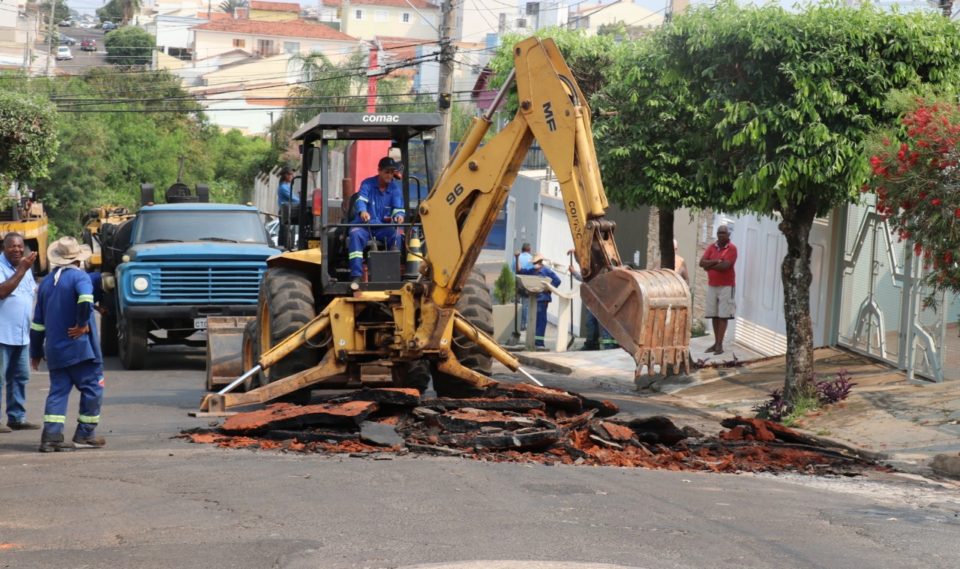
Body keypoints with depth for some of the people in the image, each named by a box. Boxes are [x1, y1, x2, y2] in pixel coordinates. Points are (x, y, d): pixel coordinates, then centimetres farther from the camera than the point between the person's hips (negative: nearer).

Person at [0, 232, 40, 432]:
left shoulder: (25, 267, 15)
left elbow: (34, 292, 26)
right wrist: (22, 270, -23)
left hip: (22, 334, 8)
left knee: (20, 377, 12)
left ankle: (17, 417, 20)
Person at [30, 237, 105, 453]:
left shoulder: (46, 282, 13)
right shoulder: (79, 276, -7)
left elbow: (37, 323, 16)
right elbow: (85, 299, -31)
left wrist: (36, 352, 24)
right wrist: (83, 324, -17)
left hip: (54, 350, 6)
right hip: (79, 346, -6)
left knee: (58, 390, 8)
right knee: (92, 388, 5)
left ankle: (51, 435, -2)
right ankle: (85, 435, 6)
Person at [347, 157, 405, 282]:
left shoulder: (395, 187, 6)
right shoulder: (367, 184, -1)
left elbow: (399, 207, -7)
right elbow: (361, 200, -20)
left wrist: (398, 215, -33)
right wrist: (362, 211, -45)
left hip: (383, 227, 2)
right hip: (364, 225, -2)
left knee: (396, 235, -29)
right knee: (355, 234, -34)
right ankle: (356, 275, -40)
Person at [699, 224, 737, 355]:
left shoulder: (732, 248, -7)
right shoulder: (711, 247, 9)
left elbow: (725, 266, -18)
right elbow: (702, 262, -2)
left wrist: (709, 266, -6)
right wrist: (716, 261, -16)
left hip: (726, 286, -5)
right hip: (712, 285, 5)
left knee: (723, 316, -7)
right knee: (714, 315, 6)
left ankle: (720, 345, -9)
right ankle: (716, 342, 12)